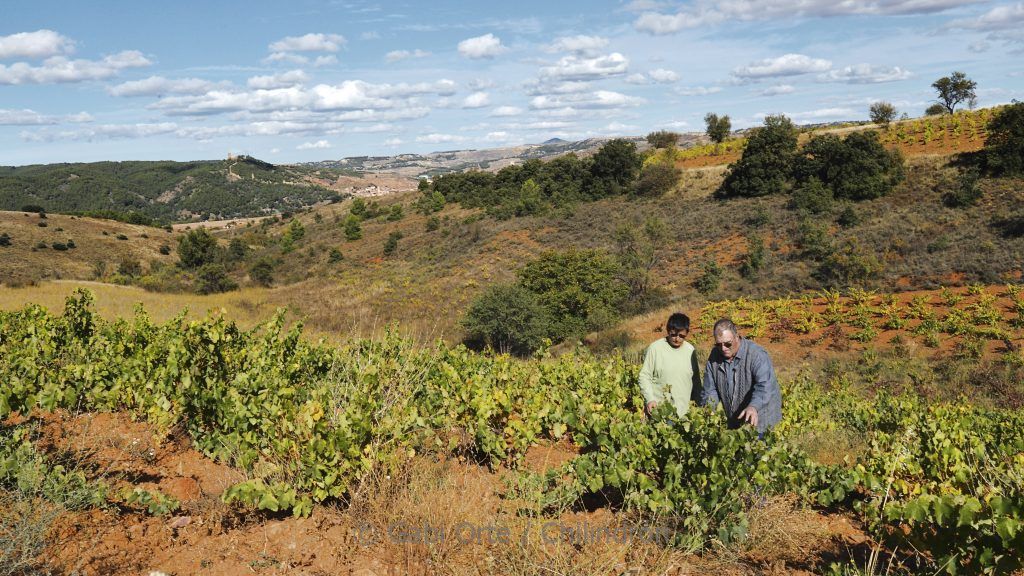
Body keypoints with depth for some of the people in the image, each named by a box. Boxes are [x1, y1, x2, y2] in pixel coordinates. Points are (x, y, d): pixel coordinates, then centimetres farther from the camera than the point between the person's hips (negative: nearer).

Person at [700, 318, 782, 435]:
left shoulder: (757, 355, -20)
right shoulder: (714, 356, -2)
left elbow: (765, 386, -33)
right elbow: (710, 390, 3)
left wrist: (753, 407, -50)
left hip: (758, 421, -5)